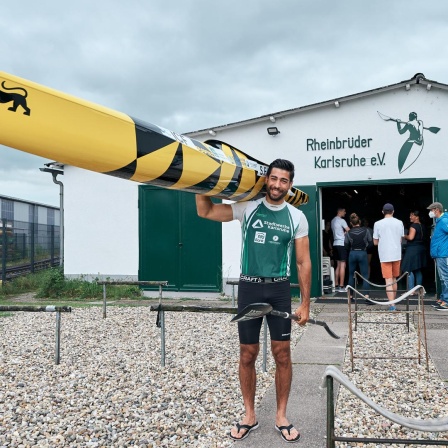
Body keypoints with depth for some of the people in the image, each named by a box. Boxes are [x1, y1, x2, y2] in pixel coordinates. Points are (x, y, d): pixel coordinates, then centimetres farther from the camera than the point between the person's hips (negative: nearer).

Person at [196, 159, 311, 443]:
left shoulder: (297, 217, 1)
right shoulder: (247, 208, -1)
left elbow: (303, 262, 2)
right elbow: (205, 211, 0)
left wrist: (305, 304, 0)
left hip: (279, 291, 0)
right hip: (250, 288, 0)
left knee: (282, 354, 5)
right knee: (248, 355, 8)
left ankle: (281, 417, 23)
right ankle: (250, 416, 24)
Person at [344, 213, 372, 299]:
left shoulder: (348, 233, -5)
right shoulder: (365, 231, -6)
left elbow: (346, 246, -1)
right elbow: (371, 243, -1)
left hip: (352, 254, 1)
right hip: (363, 254, -1)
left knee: (351, 275, 13)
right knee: (365, 275, 2)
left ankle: (350, 296, 17)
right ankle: (366, 296, -9)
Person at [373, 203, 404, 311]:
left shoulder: (378, 224, -5)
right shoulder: (399, 223, 2)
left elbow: (375, 242, 0)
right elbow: (400, 240, 9)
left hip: (385, 255, -3)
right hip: (396, 254, 3)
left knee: (388, 280, -4)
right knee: (394, 279, 18)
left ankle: (392, 305, -12)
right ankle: (393, 300, 28)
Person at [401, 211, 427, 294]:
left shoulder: (413, 226, -14)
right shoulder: (421, 226, 13)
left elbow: (411, 237, -24)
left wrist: (405, 236, -4)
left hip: (413, 249, -9)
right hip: (421, 248, 10)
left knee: (409, 270, -7)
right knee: (418, 271, 15)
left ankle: (411, 290, -9)